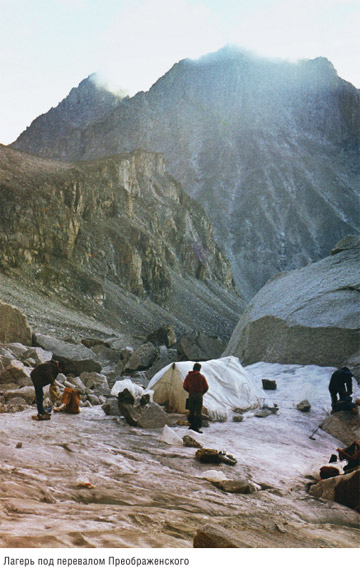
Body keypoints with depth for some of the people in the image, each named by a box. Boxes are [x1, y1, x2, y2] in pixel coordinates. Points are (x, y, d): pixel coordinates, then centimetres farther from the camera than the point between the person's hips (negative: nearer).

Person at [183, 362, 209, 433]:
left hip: (191, 395, 2)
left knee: (191, 411, 12)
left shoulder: (188, 376, 5)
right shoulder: (202, 377, -1)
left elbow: (185, 387, 8)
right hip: (199, 395, -2)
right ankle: (196, 427, -4)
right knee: (198, 411, 0)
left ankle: (192, 425, 11)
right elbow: (206, 387, 1)